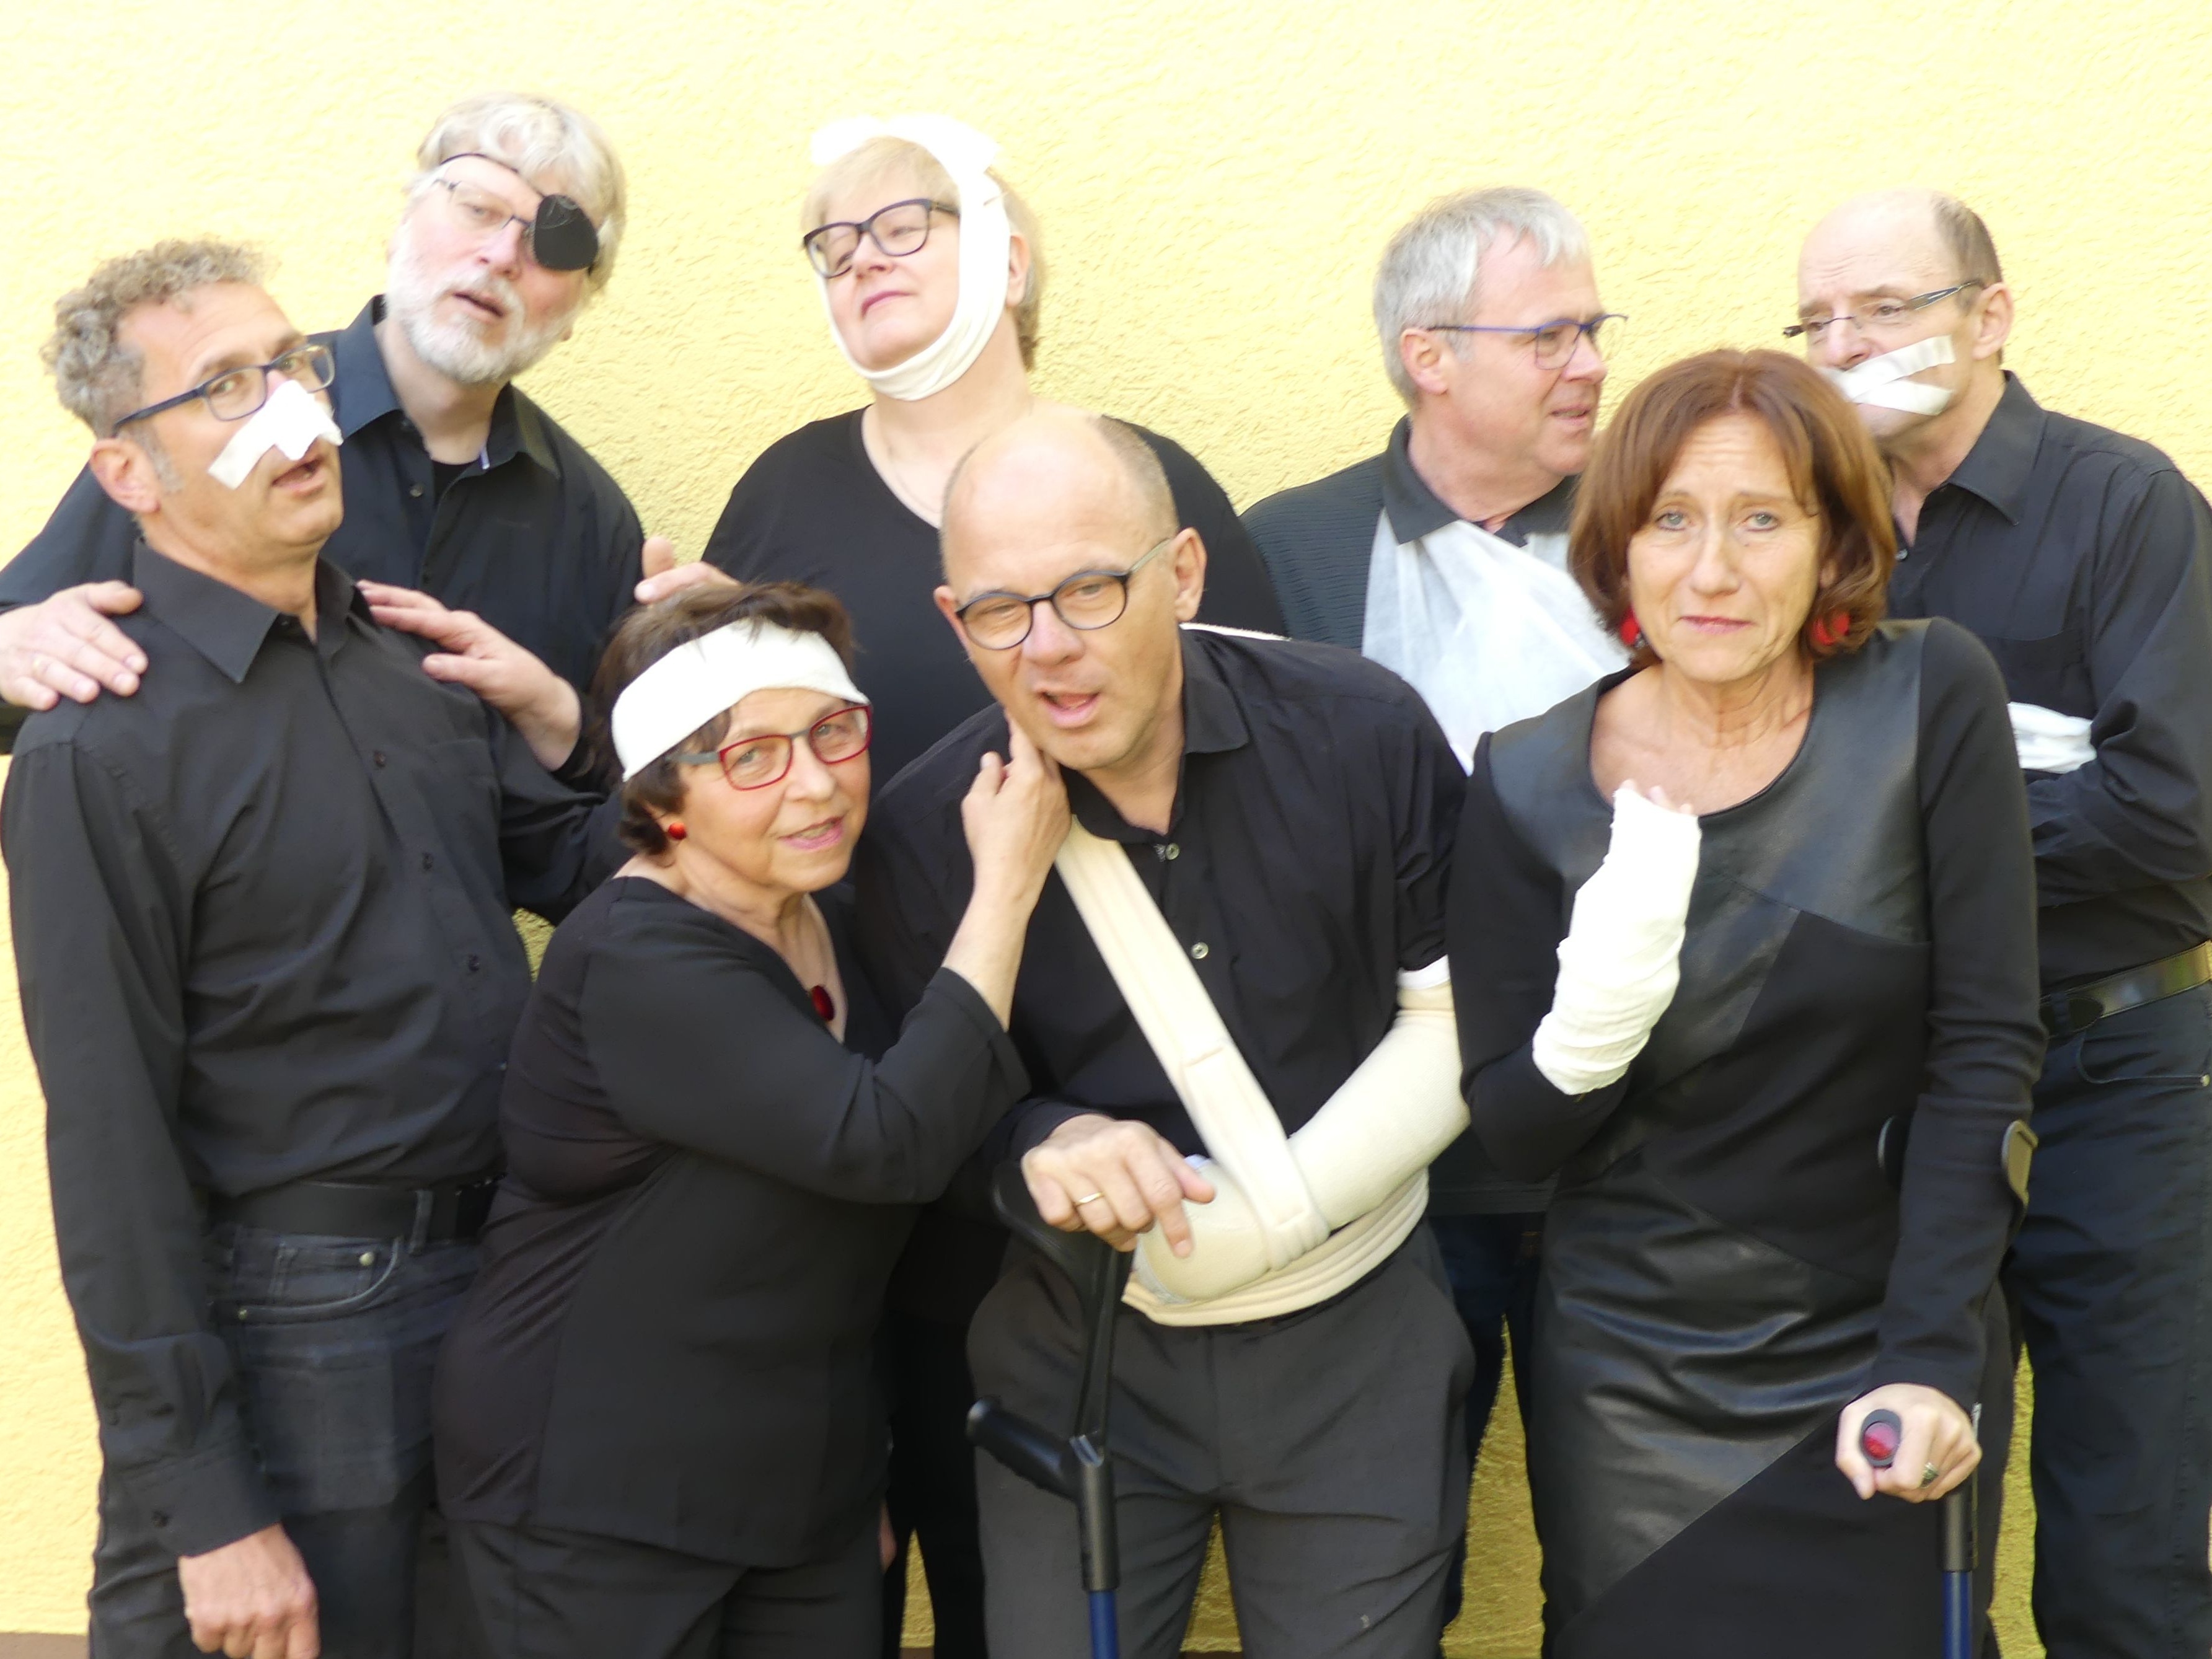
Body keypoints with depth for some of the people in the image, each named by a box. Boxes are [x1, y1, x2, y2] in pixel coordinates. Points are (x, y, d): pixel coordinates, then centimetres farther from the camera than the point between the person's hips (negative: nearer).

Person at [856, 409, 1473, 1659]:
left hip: (1356, 1338, 0)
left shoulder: (1367, 735, -16)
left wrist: (1268, 1212, -17)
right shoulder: (926, 831, -14)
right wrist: (1038, 1145, -23)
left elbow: (1457, 1016, -6)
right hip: (1075, 1356, 0)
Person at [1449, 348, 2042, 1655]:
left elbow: (1986, 1053, -9)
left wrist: (1935, 1359, -14)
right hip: (1631, 1389, 1)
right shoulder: (1534, 780, -8)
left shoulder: (1932, 702, -11)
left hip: (1881, 1367, -1)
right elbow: (1510, 1133, -4)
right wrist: (1591, 1027, -25)